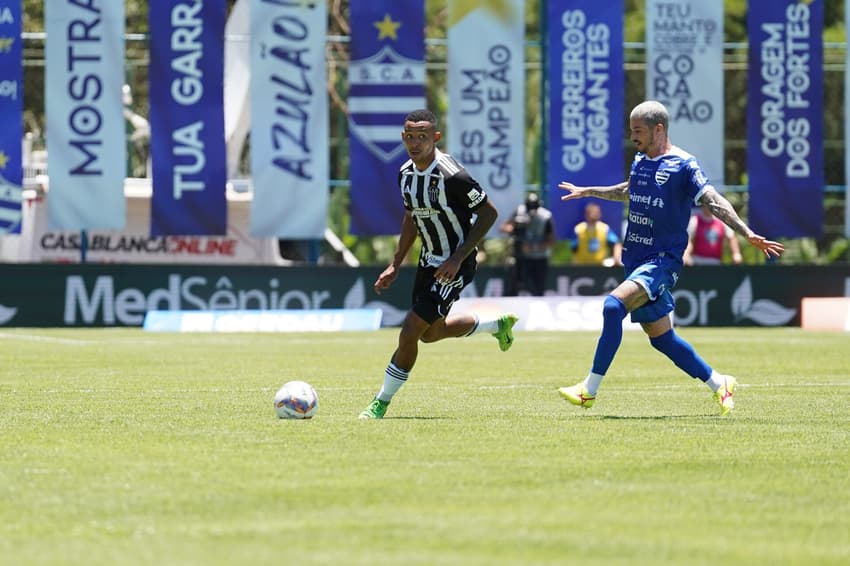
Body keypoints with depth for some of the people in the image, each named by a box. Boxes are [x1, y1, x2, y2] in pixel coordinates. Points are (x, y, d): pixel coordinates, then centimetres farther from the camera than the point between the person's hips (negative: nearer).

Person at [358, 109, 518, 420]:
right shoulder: (406, 173, -2)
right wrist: (395, 265, 13)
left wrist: (457, 259, -21)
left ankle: (381, 404, 1)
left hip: (454, 266, -9)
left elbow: (489, 214, -18)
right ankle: (498, 324, 45)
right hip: (428, 262, 9)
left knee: (411, 332, -12)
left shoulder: (451, 176, -26)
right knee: (431, 333, 22)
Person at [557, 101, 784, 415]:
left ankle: (589, 391, -24)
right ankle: (719, 384, 25)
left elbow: (714, 202, -19)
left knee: (614, 306, -27)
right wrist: (588, 192, 43)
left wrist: (748, 234, -31)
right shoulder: (640, 162, 12)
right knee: (660, 338, 10)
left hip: (663, 260, -8)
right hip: (636, 260, 8)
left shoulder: (683, 165, -11)